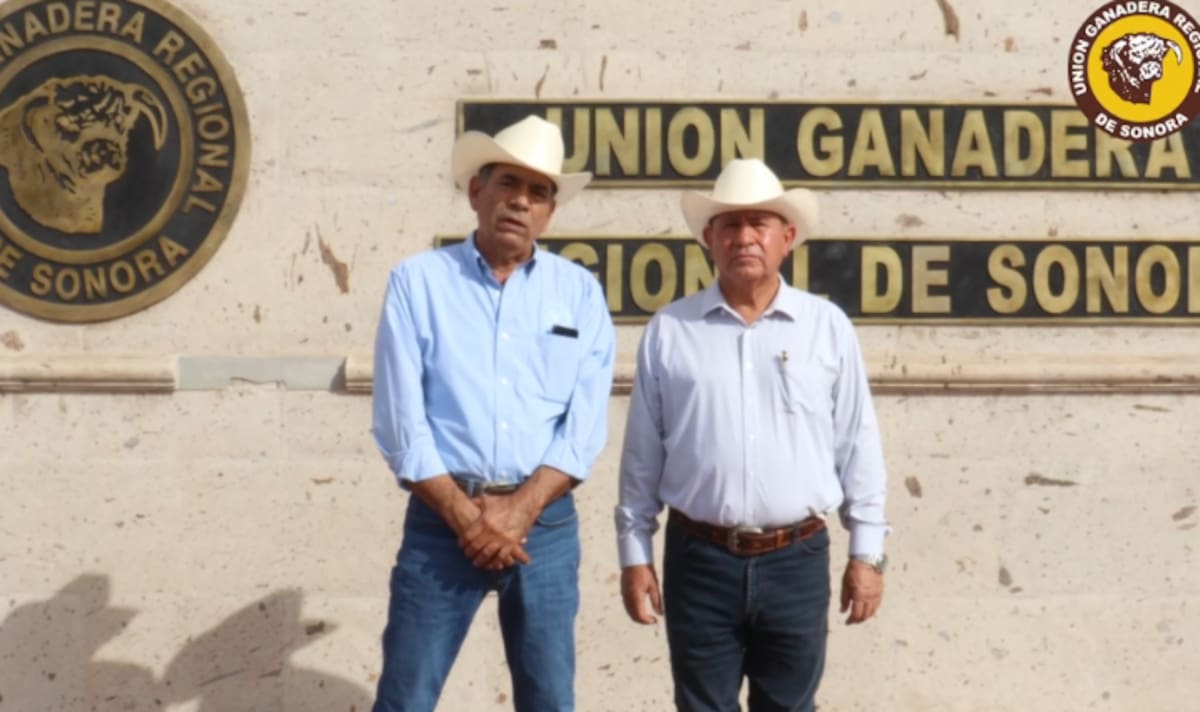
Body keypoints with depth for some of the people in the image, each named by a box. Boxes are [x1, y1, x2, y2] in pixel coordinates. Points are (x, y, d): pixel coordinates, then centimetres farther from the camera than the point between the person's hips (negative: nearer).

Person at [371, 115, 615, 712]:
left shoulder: (579, 292, 6)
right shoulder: (418, 281, 0)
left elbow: (585, 425, -1)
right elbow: (401, 422, -5)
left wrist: (517, 511, -12)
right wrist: (467, 517, -12)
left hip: (545, 524, 2)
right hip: (441, 520, -2)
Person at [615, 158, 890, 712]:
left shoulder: (828, 327, 2)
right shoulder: (669, 331, 1)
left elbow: (858, 447, 4)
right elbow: (643, 454, 4)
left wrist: (866, 551, 3)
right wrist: (634, 553, 4)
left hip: (797, 562, 0)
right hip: (699, 561, 0)